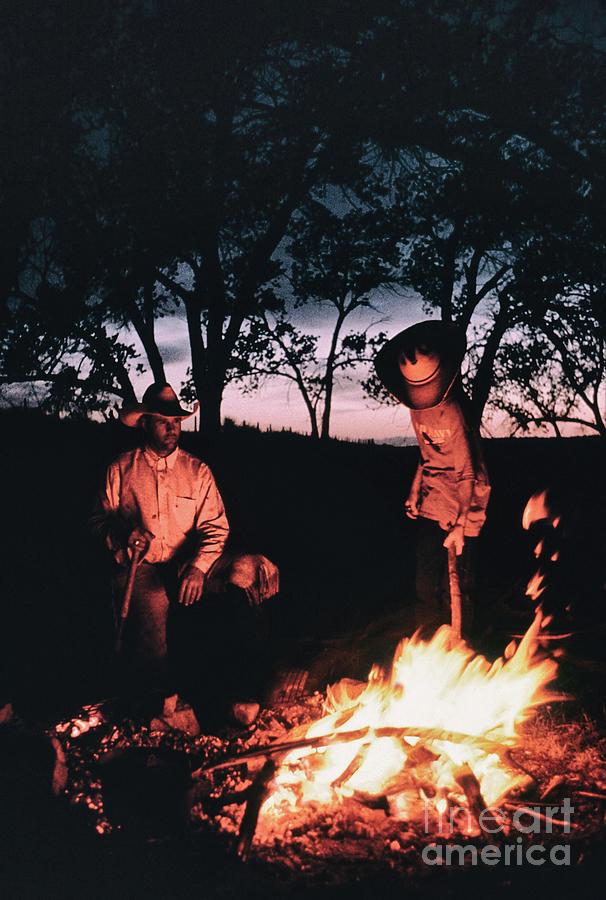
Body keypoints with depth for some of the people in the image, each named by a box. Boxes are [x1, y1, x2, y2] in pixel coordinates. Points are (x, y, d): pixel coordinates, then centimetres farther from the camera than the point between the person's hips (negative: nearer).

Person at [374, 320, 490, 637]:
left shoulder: (455, 412, -21)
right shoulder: (417, 407, 2)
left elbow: (468, 473, -20)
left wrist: (461, 525, -23)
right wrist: (415, 492, 13)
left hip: (461, 502, -7)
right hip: (432, 504, 7)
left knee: (456, 586, -3)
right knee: (425, 583, 9)